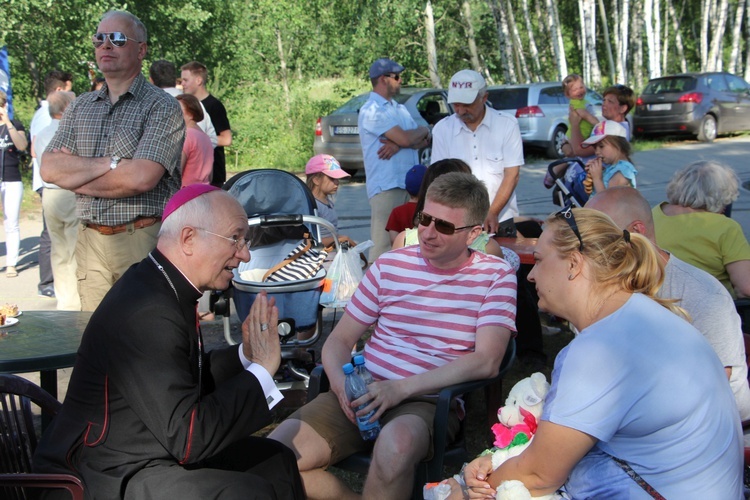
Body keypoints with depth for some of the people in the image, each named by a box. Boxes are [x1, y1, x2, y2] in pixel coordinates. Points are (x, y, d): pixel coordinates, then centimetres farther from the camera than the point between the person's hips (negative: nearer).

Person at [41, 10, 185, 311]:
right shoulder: (80, 107, 13)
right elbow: (49, 168, 2)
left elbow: (141, 177, -19)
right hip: (89, 241, 5)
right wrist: (111, 163, -11)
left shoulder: (162, 107, -5)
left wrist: (76, 178, -6)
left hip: (143, 241, -5)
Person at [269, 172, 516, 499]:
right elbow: (339, 339, 12)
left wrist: (402, 387, -19)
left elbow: (486, 361, -11)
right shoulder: (389, 265, 10)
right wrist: (342, 384, -12)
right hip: (365, 394, 4)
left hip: (430, 399, -4)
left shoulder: (495, 276, 1)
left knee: (396, 444, -40)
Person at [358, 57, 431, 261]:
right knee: (384, 243, -7)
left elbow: (424, 141, 9)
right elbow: (405, 138, -17)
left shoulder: (400, 108, 20)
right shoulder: (371, 110, -8)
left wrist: (398, 144, -11)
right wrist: (423, 130, 4)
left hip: (410, 183, 8)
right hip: (386, 186, -8)